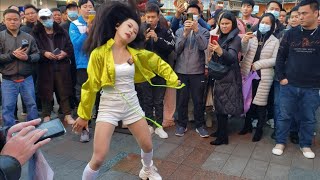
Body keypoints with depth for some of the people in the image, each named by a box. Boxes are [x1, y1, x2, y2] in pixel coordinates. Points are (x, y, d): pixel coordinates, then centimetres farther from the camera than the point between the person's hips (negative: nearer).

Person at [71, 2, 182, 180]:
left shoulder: (135, 53, -1)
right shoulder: (99, 53, -12)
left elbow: (158, 62, 15)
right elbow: (91, 86, -6)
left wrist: (173, 79, 11)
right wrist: (84, 115, 0)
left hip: (132, 105, 4)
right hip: (109, 107, -4)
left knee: (147, 146, 17)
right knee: (98, 158, -9)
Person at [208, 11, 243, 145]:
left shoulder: (235, 38, -11)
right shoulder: (222, 37, 13)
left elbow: (232, 57, -27)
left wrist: (220, 51, -44)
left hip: (228, 77, -8)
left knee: (222, 106, -5)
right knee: (219, 105, 13)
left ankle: (223, 137, 6)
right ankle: (220, 130, 26)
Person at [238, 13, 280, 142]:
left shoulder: (275, 41, 1)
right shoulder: (251, 37, 4)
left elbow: (275, 60, -5)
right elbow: (243, 52, -9)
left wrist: (257, 64, -13)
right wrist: (244, 42, -29)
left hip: (263, 76, -2)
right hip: (248, 74, 2)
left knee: (260, 103, 4)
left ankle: (259, 129, 19)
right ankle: (247, 125, 29)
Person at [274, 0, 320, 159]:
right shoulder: (291, 33, 0)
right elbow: (280, 57, 4)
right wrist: (281, 77, -2)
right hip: (289, 85, 0)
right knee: (285, 116, 9)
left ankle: (305, 145, 31)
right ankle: (280, 142, 25)